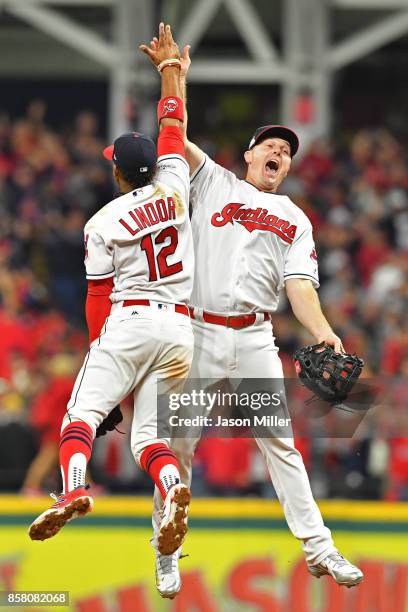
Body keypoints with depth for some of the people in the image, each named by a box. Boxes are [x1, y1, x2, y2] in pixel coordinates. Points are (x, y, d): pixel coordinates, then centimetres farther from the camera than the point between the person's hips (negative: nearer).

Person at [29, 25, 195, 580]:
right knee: (150, 432, 3)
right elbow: (173, 126, 21)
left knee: (82, 412, -5)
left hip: (127, 324, -4)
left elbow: (99, 298, 1)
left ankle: (74, 489, -33)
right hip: (180, 326, 4)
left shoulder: (102, 223, 0)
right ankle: (172, 489, -29)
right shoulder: (173, 188, 7)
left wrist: (99, 355, 9)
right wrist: (169, 70, 33)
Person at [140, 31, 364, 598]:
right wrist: (176, 76, -4)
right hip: (197, 333, -1)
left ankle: (317, 546, 2)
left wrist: (323, 331, -16)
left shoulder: (296, 221, 14)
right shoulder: (213, 183, 12)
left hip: (255, 339, 2)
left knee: (280, 441, 1)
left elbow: (299, 283, 2)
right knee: (178, 442, 0)